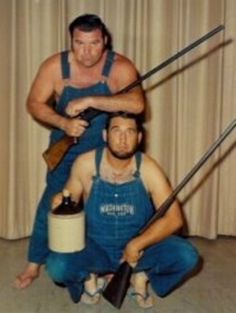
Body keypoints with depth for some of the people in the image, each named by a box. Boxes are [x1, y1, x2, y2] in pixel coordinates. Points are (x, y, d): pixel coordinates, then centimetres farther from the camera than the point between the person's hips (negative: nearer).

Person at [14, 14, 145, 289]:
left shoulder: (120, 67, -23)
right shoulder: (55, 66, -18)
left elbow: (136, 104, -38)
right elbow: (34, 103, -15)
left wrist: (89, 100, -43)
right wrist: (63, 123, -32)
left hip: (106, 146, 0)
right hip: (65, 146, 1)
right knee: (52, 201, 3)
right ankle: (34, 264, 18)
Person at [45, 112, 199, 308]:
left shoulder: (148, 169, -15)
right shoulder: (85, 164, -13)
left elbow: (174, 219, -17)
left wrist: (137, 244, -27)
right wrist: (61, 204, -21)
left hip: (140, 247, 1)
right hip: (96, 248, 0)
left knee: (186, 256, -22)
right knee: (57, 266, -28)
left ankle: (141, 275, 8)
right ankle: (89, 275, 8)